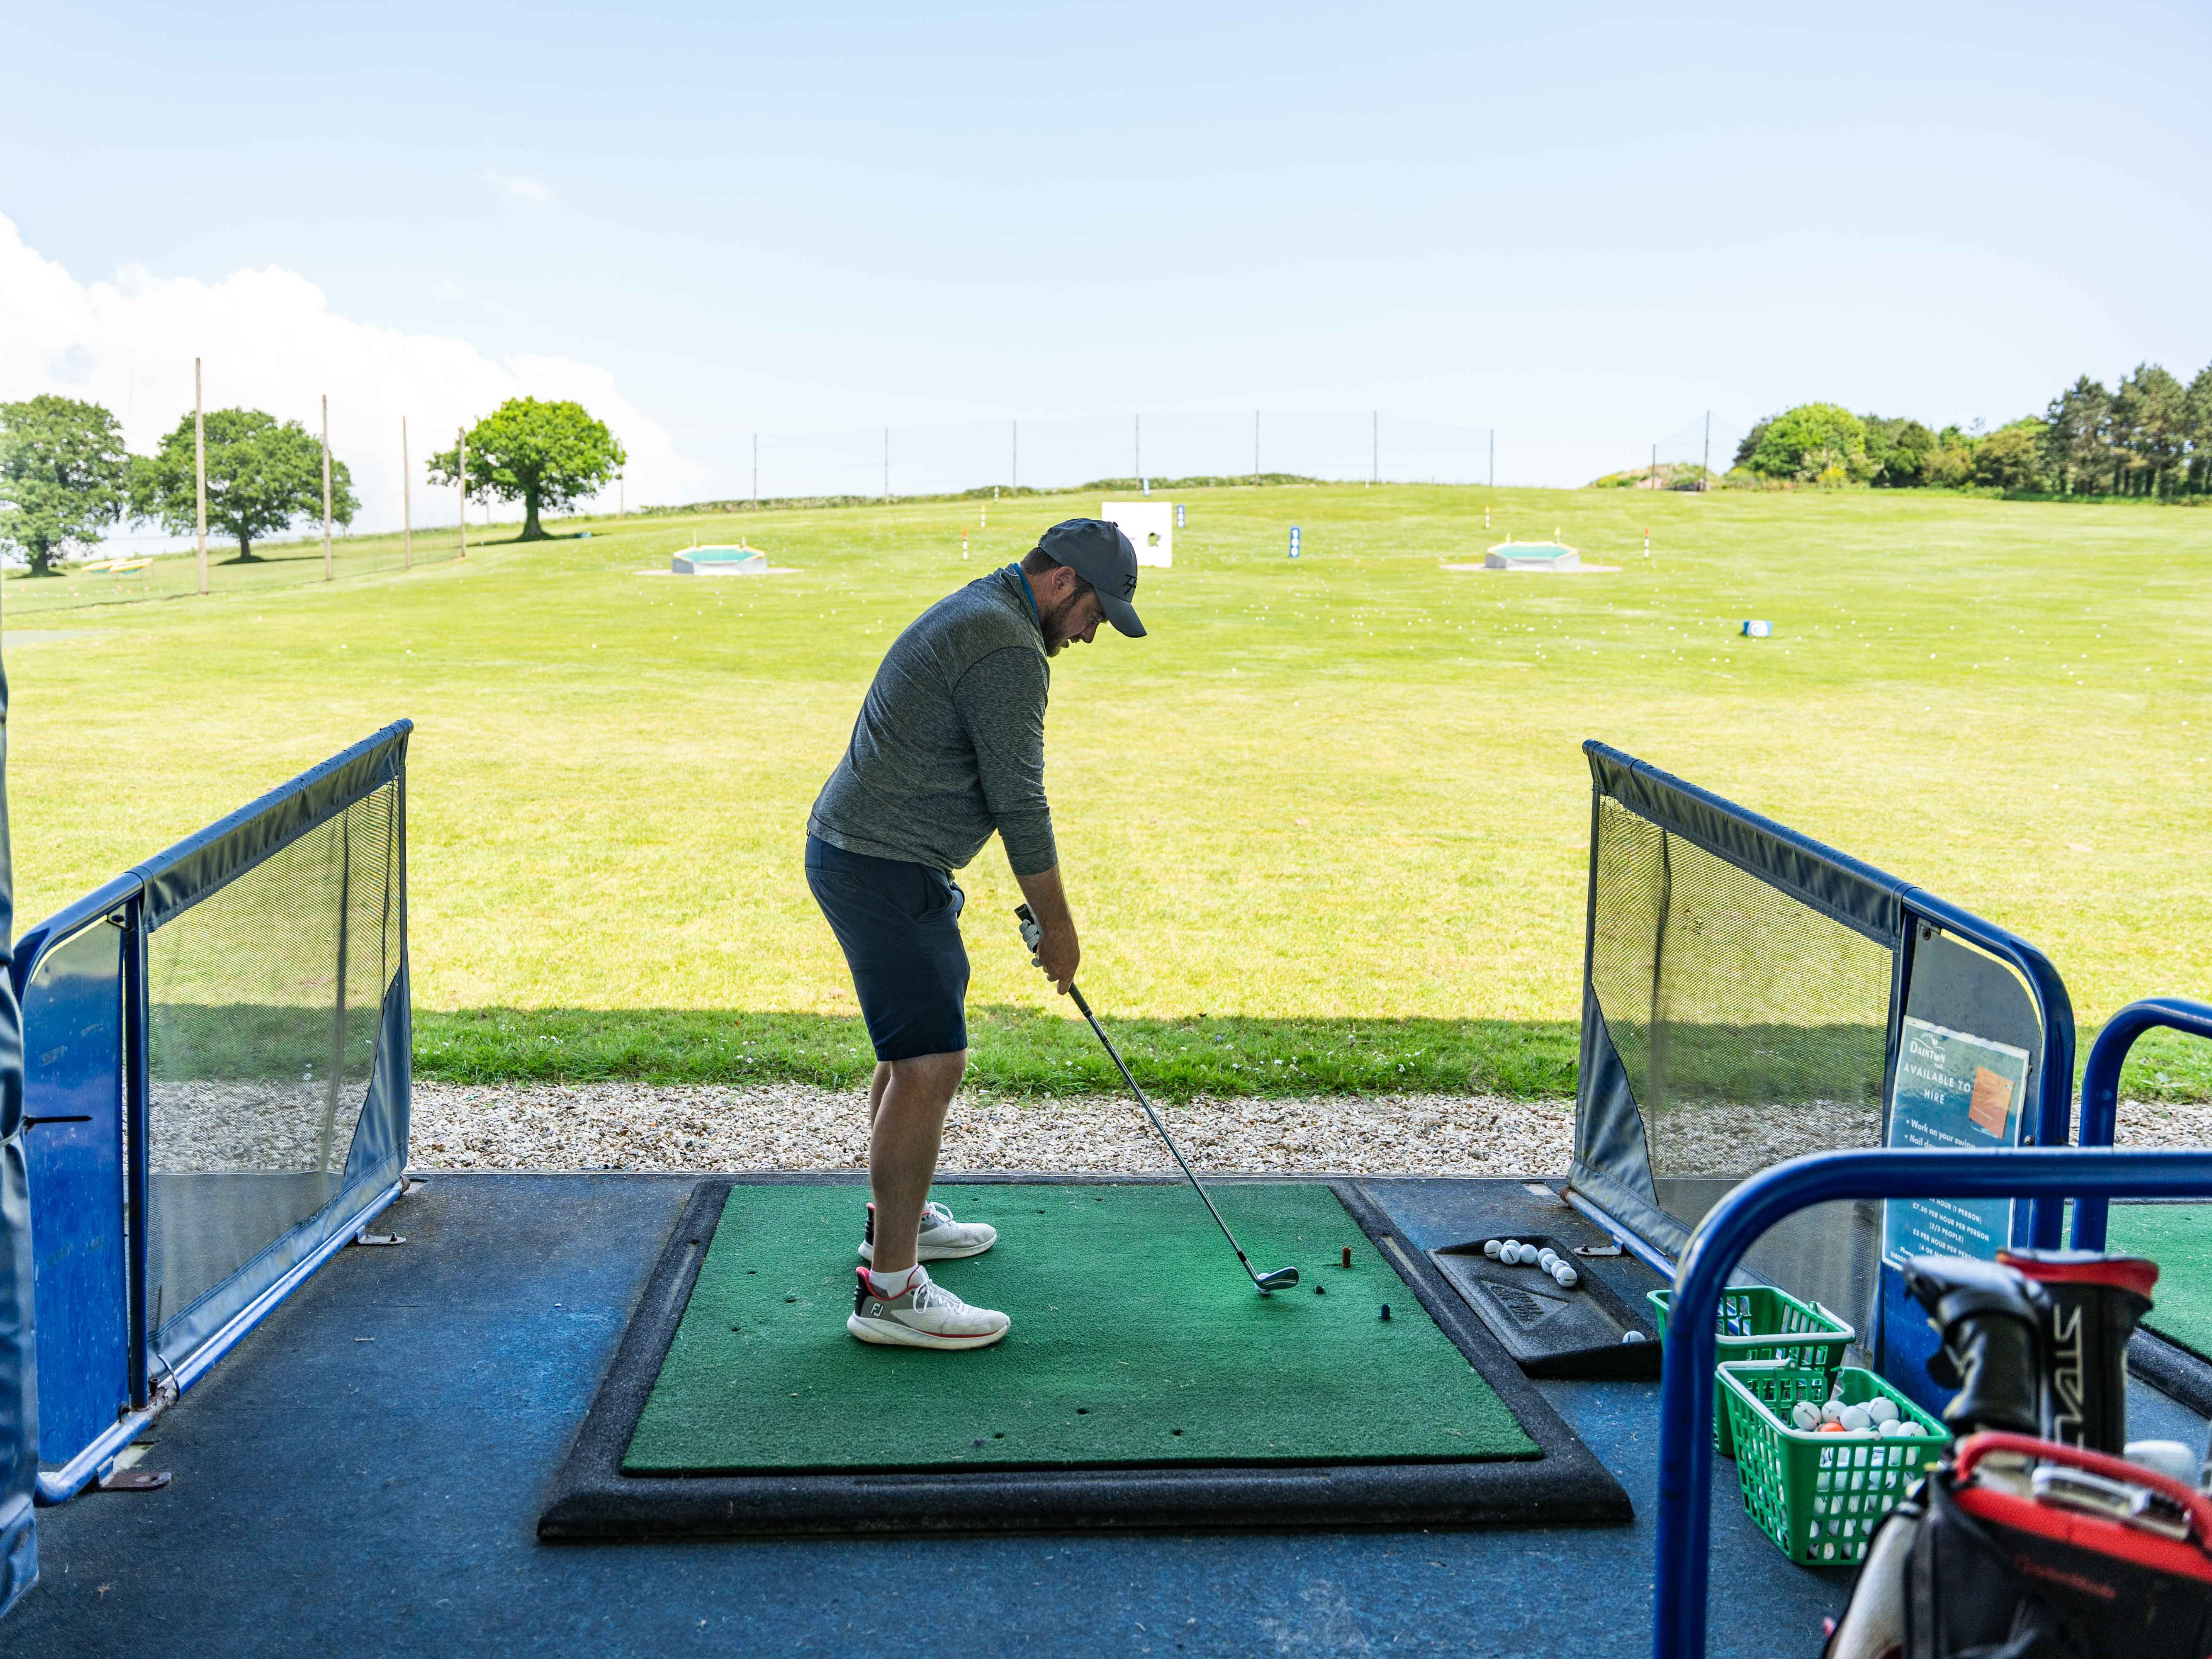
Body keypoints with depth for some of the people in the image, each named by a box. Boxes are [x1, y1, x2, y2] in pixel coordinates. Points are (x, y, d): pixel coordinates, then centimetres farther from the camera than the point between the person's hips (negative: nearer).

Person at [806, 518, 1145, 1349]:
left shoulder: (973, 612, 18)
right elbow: (1019, 802, -17)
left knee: (917, 1044, 22)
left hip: (851, 851, 11)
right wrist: (1058, 926, -7)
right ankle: (889, 1288, -7)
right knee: (931, 1063, -11)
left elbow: (998, 788, 23)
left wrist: (1040, 905, 25)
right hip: (885, 871, -11)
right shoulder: (1008, 649, -17)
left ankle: (897, 1217, 36)